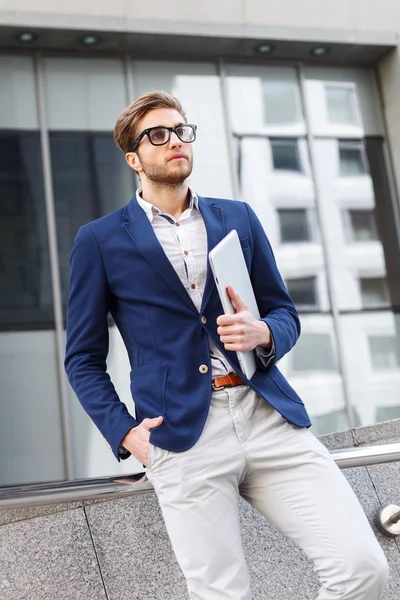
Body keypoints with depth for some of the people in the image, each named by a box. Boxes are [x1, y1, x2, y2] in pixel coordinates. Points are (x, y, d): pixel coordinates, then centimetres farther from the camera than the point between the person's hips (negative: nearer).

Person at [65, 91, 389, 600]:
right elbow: (84, 357, 10)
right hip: (181, 436, -2)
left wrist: (263, 334, -5)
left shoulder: (238, 218, 17)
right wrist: (122, 432, -3)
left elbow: (284, 313, 19)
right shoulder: (99, 241, 8)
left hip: (268, 415, 3)